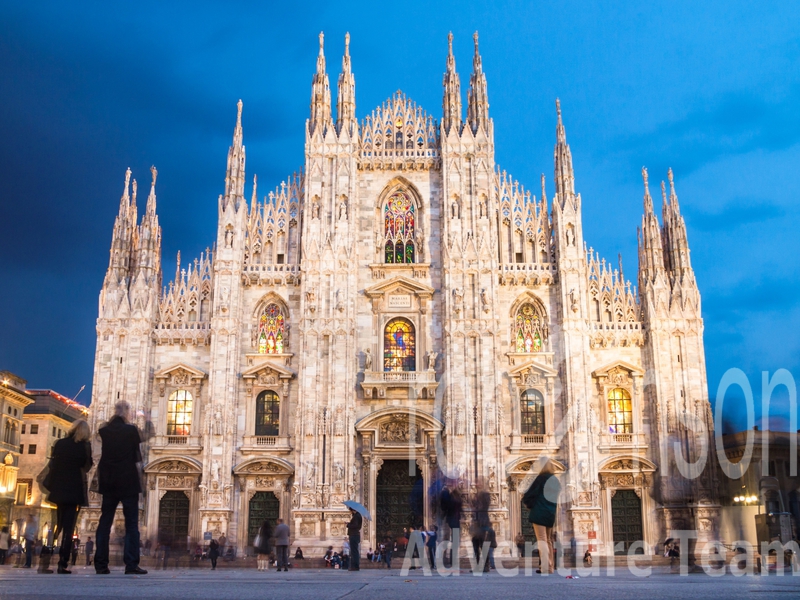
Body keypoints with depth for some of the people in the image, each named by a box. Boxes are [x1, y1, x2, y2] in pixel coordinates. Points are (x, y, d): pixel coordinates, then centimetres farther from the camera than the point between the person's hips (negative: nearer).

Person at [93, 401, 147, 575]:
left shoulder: (104, 431, 1)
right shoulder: (131, 430, -11)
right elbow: (137, 456, 0)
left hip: (108, 482, 4)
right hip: (128, 482, -4)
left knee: (105, 522, 9)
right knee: (131, 523, -2)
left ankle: (101, 564, 8)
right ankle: (131, 564, -7)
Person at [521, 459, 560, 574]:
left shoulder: (541, 477, -10)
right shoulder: (556, 480, 10)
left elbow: (529, 494, -10)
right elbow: (558, 498, 17)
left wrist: (529, 503, 9)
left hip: (539, 513, -7)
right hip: (551, 514, 7)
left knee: (542, 540, -7)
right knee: (549, 540, 15)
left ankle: (545, 567, -14)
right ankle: (551, 567, 15)